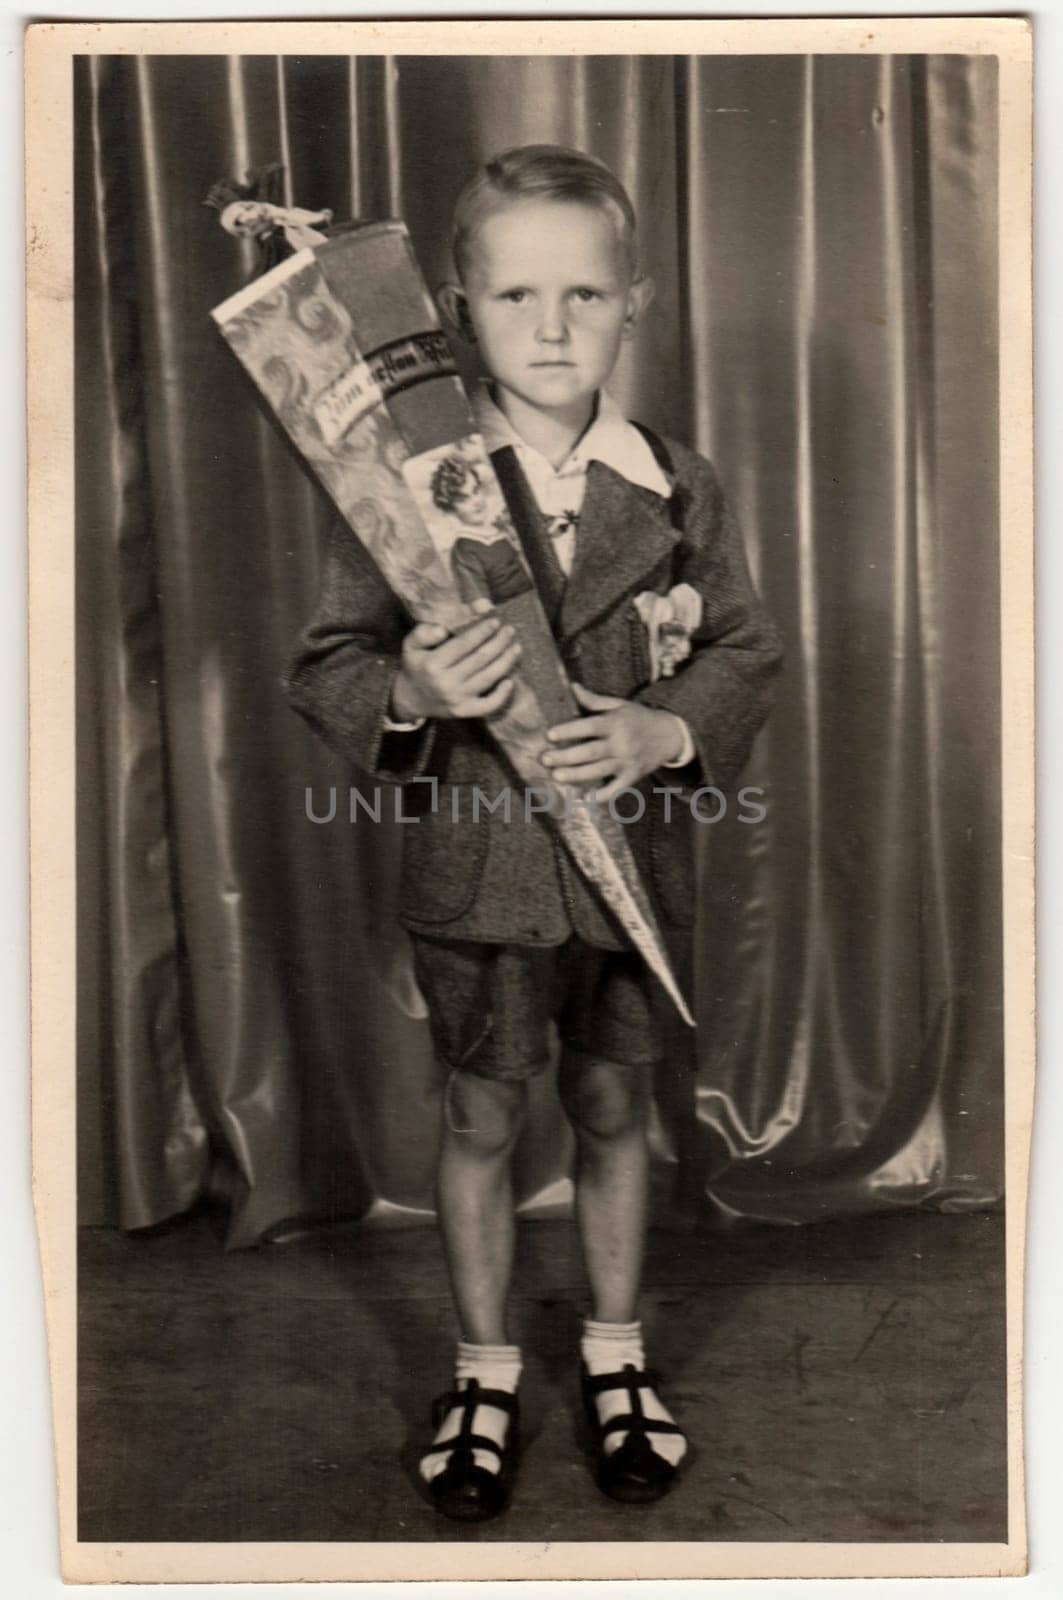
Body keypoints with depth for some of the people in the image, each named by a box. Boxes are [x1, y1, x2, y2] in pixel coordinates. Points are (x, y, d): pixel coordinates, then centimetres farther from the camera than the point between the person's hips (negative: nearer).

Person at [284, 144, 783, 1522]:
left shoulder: (680, 491, -1)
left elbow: (746, 657, 4)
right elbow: (325, 665, -3)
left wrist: (664, 731, -15)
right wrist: (407, 695, -25)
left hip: (633, 856, 2)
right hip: (474, 866, -1)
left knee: (614, 1107, 16)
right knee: (480, 1116, 13)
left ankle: (616, 1353, 39)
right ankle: (485, 1372, 35)